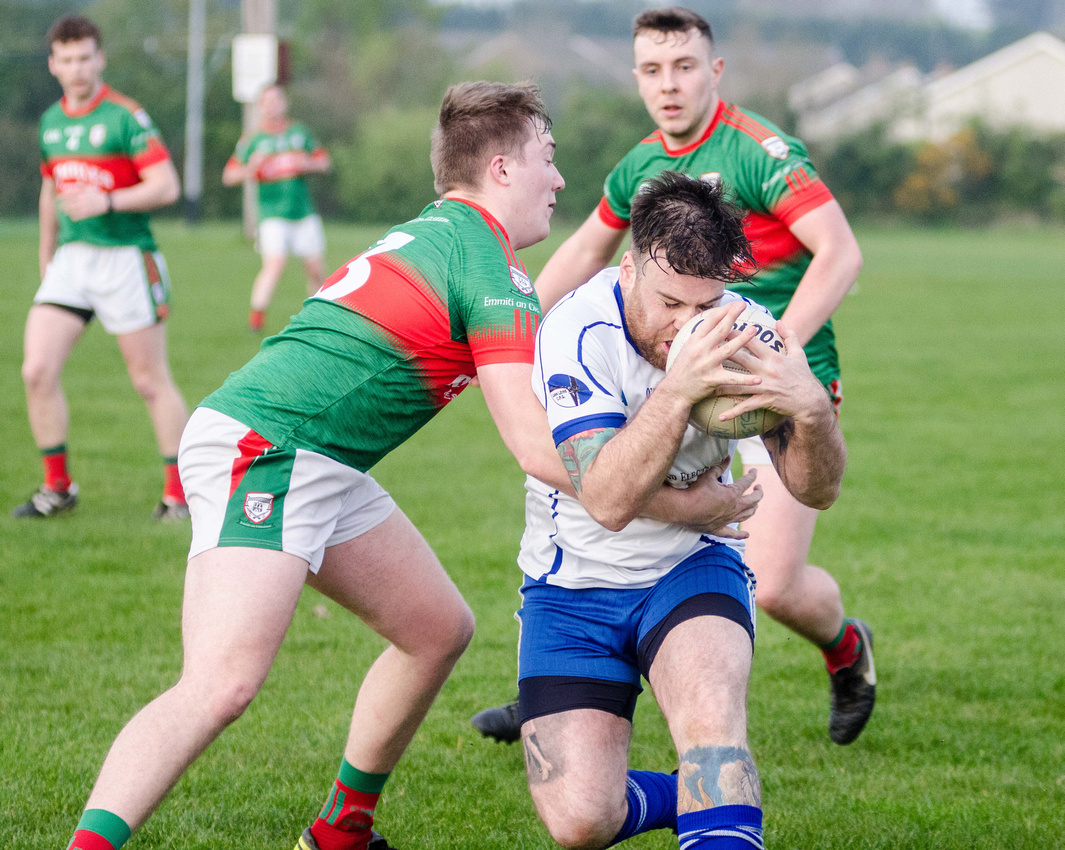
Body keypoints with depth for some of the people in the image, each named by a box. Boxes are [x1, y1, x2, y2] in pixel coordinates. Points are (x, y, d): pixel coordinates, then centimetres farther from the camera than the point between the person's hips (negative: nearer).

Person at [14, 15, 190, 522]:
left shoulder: (126, 117, -9)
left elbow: (167, 187, -14)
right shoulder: (51, 122, 11)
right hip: (70, 258, 6)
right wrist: (46, 261, 27)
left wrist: (106, 201, -25)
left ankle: (179, 493, 10)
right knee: (37, 370, -6)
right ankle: (57, 487, 8)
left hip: (125, 257, -6)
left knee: (150, 380, -1)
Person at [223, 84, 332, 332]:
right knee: (274, 263, -21)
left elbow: (324, 162, 16)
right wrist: (250, 169, -18)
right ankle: (256, 314, -14)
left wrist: (308, 164, -6)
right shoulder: (252, 140, 2)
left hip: (305, 212, 4)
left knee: (316, 269, 4)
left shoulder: (300, 132, 11)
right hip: (273, 215, -4)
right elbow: (229, 176, 2)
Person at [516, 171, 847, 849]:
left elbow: (816, 490, -12)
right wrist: (678, 388, -44)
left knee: (711, 716, -33)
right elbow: (608, 501, -32)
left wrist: (813, 408, -34)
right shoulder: (577, 331, -23)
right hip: (575, 584, -1)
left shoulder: (735, 329, -12)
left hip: (692, 567, 1)